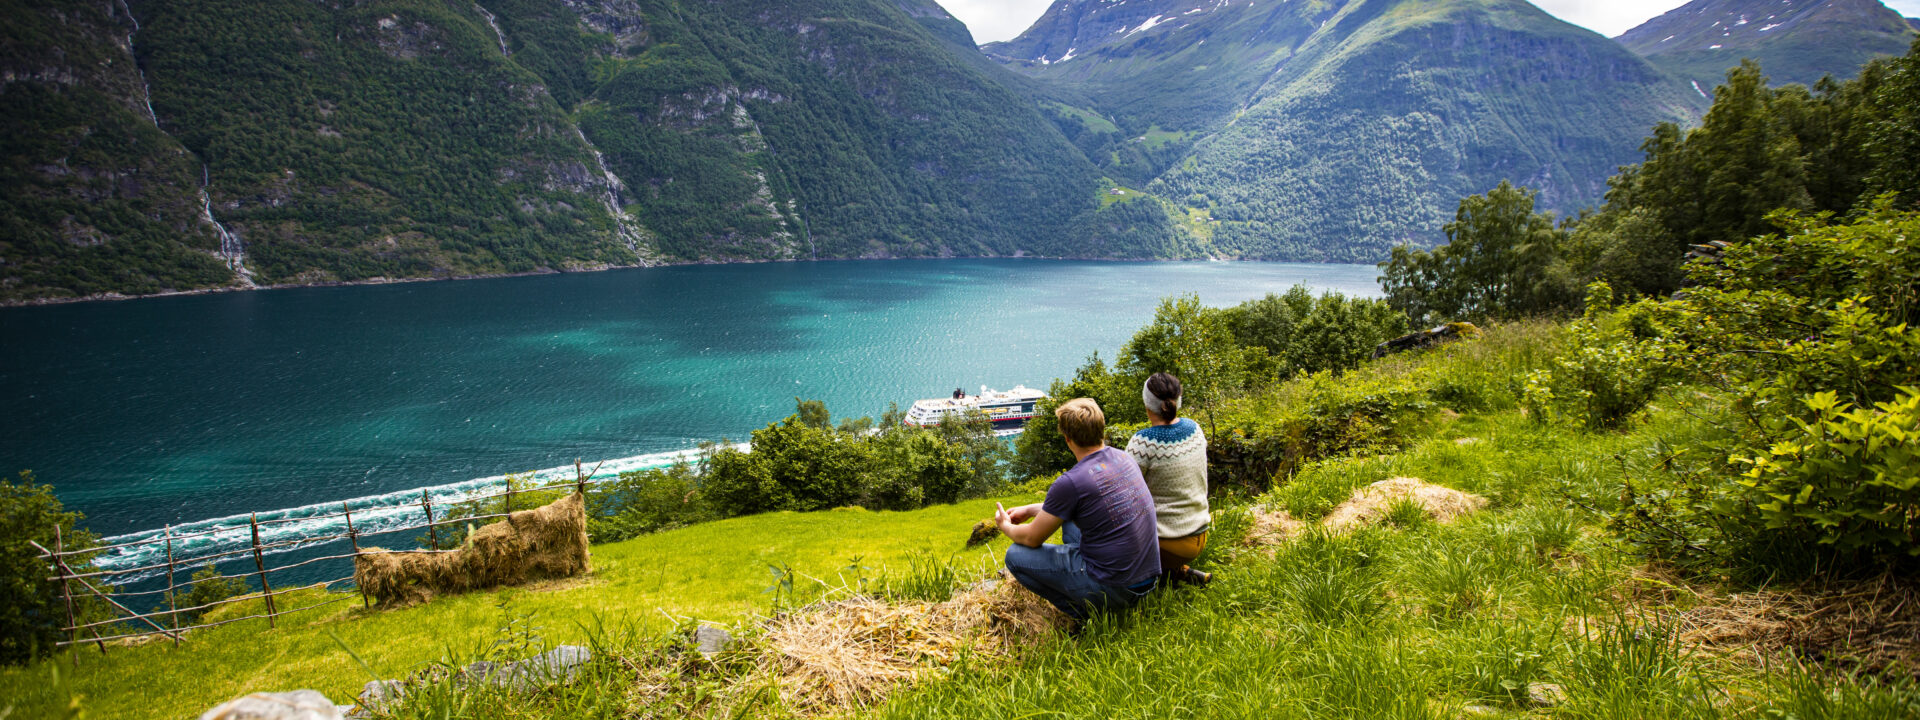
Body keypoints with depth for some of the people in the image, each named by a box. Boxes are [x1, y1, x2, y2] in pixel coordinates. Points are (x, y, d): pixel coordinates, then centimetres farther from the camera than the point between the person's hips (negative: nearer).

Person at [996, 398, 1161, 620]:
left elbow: (1032, 538, -5)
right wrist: (1030, 509, 26)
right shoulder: (1124, 458, 4)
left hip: (1113, 589, -8)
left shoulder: (1070, 482, -20)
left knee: (1015, 556, 1)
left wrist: (1007, 527, 16)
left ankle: (1086, 612, 1)